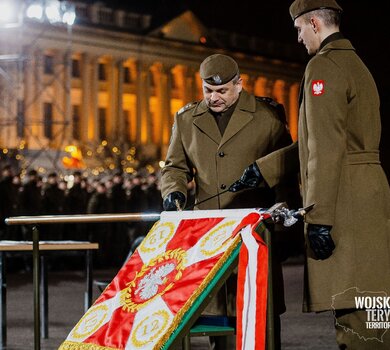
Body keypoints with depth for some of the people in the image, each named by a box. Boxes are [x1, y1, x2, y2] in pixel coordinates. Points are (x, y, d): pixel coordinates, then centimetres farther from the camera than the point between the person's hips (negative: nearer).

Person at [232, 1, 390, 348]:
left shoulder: (324, 65, -9)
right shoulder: (355, 64, 22)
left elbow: (326, 148, -17)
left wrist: (319, 218, -19)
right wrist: (262, 170, 27)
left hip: (344, 200, -10)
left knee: (355, 315, -11)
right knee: (355, 310, 11)